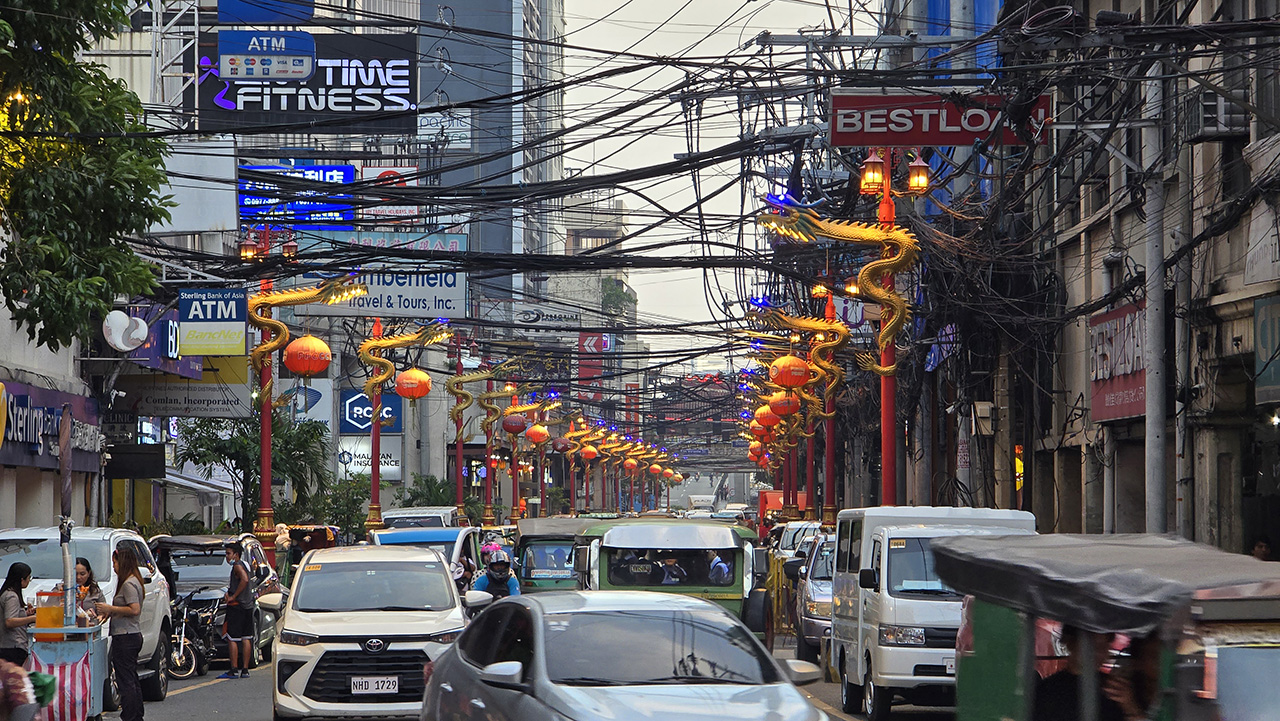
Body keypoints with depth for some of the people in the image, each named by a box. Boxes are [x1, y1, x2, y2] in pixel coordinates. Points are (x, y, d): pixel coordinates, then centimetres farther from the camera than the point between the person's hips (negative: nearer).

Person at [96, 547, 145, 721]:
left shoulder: (128, 584, -15)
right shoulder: (134, 581, 16)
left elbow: (135, 610, -22)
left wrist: (110, 608, -15)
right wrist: (110, 612, 13)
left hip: (125, 637, -11)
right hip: (134, 635, 11)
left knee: (126, 682, -10)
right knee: (132, 680, 15)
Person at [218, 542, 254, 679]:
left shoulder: (237, 565, -12)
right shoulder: (245, 564, 16)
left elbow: (244, 579, -28)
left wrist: (233, 596, -22)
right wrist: (229, 592, 8)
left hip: (237, 606, -9)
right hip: (248, 606, 9)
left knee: (232, 638, -6)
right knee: (245, 639, 9)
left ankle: (234, 670, -8)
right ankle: (245, 669, 11)